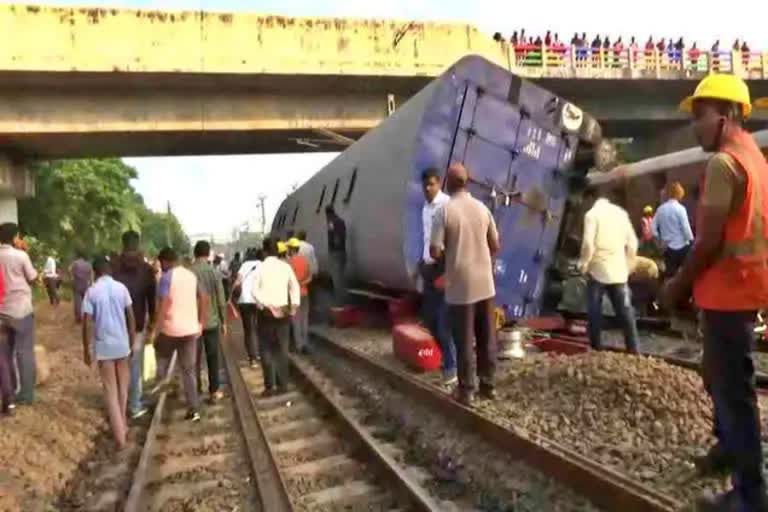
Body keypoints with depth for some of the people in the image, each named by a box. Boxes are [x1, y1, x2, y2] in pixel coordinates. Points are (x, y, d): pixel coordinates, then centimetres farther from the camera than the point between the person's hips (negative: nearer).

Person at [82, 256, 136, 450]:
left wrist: (86, 351, 1)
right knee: (123, 387, 19)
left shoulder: (91, 292, -9)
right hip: (122, 344, 2)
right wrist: (132, 343, 11)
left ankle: (120, 436, 2)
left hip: (103, 346, -2)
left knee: (110, 390, 4)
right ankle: (122, 425, 32)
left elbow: (87, 324, -9)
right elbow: (131, 318, 0)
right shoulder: (121, 288, -3)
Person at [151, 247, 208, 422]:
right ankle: (194, 409, 9)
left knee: (161, 366, 17)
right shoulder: (191, 275, 10)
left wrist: (156, 330, -13)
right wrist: (201, 324, 15)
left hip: (170, 329, -5)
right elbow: (204, 299, 11)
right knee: (189, 370, 9)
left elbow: (163, 305, -17)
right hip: (190, 329, 5)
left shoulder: (166, 277, -10)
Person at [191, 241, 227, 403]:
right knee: (213, 358, 7)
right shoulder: (214, 272, -7)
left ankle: (197, 389, 21)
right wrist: (223, 321, 5)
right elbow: (221, 299, -5)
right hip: (212, 321, -1)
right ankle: (214, 391, 10)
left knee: (195, 358, 13)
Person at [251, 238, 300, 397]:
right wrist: (294, 305, 1)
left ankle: (270, 386, 6)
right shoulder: (285, 266, 2)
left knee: (266, 349, 6)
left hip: (266, 312, -2)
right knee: (282, 349, 10)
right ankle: (283, 385, 13)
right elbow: (295, 287, 0)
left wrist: (267, 306, -17)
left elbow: (255, 290, -15)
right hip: (284, 310, 3)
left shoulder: (260, 267, -5)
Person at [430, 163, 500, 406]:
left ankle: (466, 390, 12)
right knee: (487, 336, 13)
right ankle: (487, 384, 23)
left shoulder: (444, 211, -11)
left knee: (464, 339, 4)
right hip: (485, 283, 4)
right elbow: (495, 246, 8)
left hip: (460, 287, -4)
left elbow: (435, 252, -13)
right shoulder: (482, 208, 3)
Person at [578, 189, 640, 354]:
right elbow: (632, 242, 10)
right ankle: (633, 349, 9)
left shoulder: (592, 214, -6)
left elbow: (588, 243, -16)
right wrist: (628, 265, 18)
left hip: (598, 270, -5)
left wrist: (583, 265, -4)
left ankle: (596, 348, 9)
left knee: (594, 312, 5)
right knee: (625, 311, 7)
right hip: (619, 271, 5)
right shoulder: (621, 212, 11)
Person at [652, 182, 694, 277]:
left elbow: (653, 226, 4)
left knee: (669, 273, 8)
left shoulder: (661, 209, 2)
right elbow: (686, 228, -13)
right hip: (681, 246, -5)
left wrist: (660, 240, 12)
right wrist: (692, 241, -1)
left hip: (667, 247, 5)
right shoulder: (680, 208, -12)